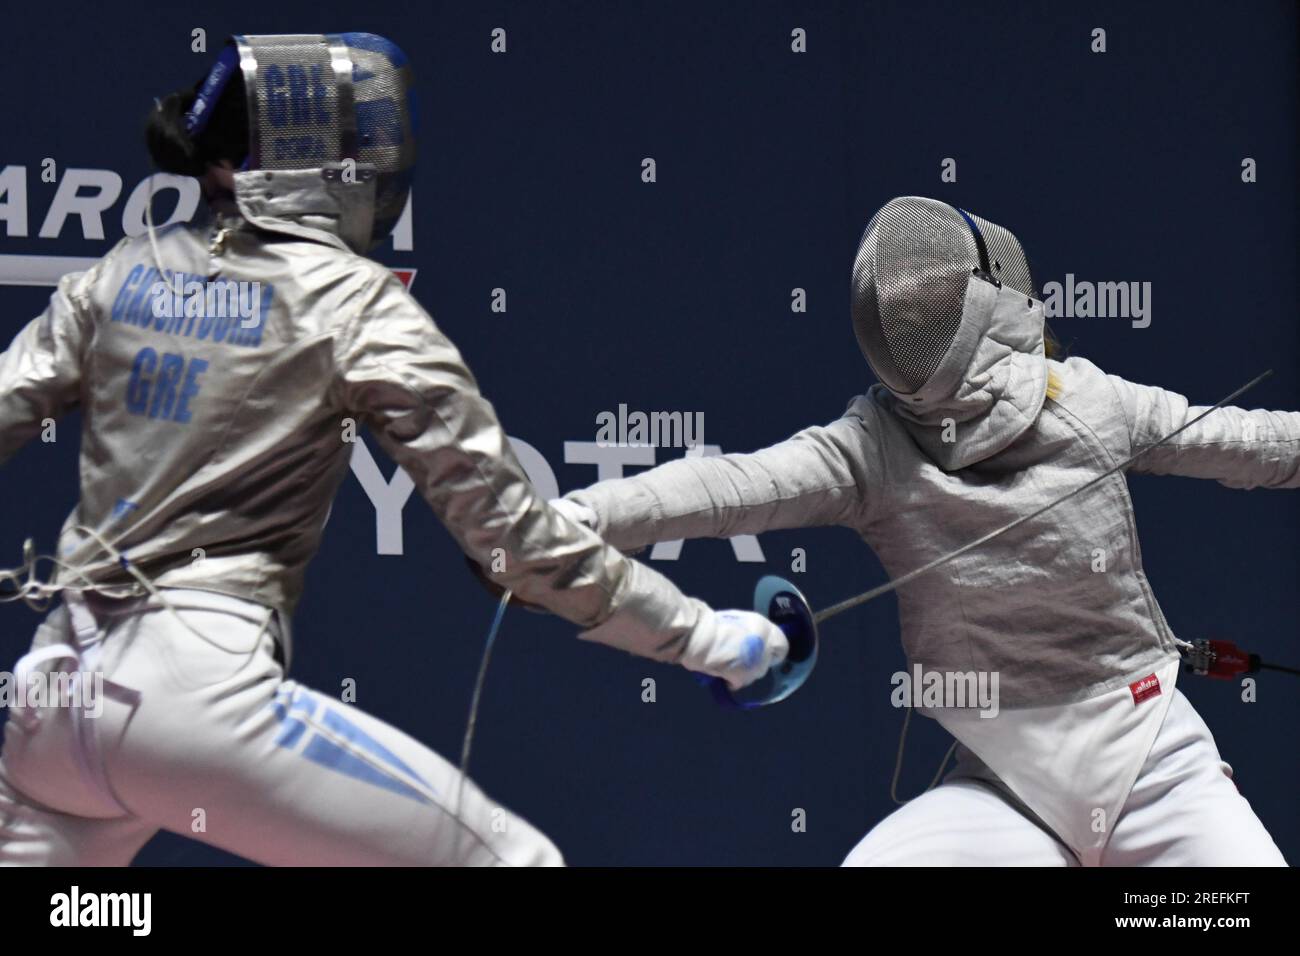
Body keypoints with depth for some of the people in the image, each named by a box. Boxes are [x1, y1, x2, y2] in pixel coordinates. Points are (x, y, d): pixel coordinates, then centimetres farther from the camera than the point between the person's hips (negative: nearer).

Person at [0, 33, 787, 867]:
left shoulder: (128, 272, 11)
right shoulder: (351, 301, -4)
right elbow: (505, 523, -6)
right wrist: (698, 637, 0)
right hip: (196, 684, -6)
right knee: (511, 862, 2)